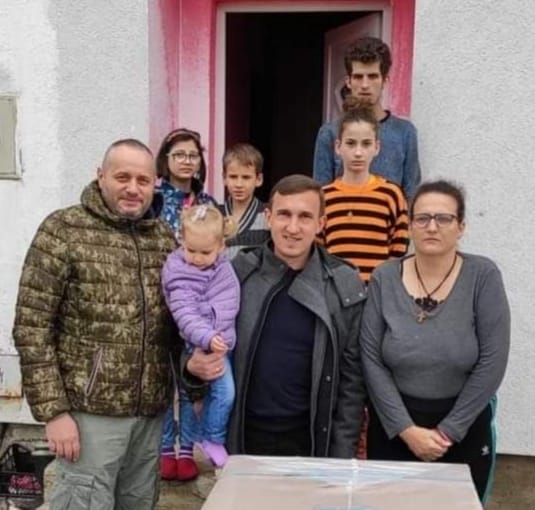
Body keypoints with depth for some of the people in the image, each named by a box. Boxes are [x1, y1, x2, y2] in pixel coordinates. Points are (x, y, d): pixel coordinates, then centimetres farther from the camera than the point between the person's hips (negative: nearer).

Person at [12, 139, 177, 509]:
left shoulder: (165, 237, 7)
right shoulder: (63, 231, -8)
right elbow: (31, 328, -10)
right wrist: (53, 410, -14)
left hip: (151, 411, 5)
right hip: (91, 410, -5)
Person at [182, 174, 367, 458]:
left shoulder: (344, 286, -6)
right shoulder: (236, 273, -4)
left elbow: (351, 376, -3)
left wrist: (343, 454, -5)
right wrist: (193, 366, -15)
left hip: (310, 440, -1)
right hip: (241, 436, 1)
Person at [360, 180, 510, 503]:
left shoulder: (483, 276, -10)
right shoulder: (384, 279, -6)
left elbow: (492, 363, -12)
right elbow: (371, 360, -7)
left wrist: (450, 430, -11)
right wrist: (406, 429, -13)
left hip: (465, 430, -1)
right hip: (392, 429, 1)